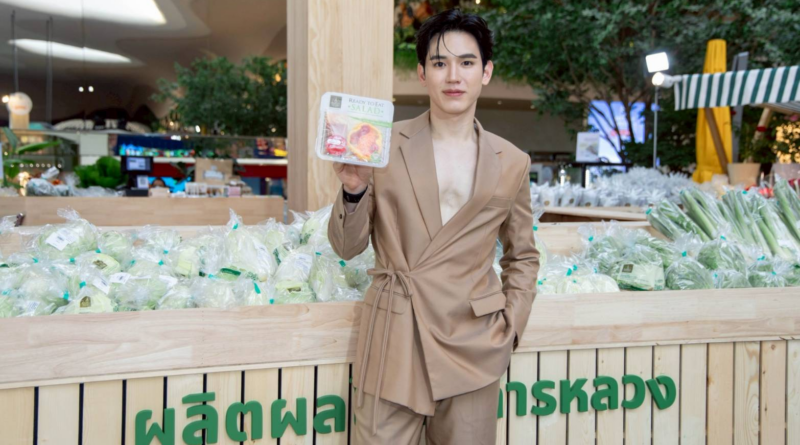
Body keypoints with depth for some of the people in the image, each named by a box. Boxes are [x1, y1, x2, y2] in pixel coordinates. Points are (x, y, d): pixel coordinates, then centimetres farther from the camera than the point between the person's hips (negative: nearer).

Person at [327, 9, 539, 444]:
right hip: (392, 343, -1)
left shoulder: (512, 163, 5)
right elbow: (347, 246, 3)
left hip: (471, 345, 2)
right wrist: (353, 190, -15)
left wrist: (510, 326, 3)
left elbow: (523, 256, 16)